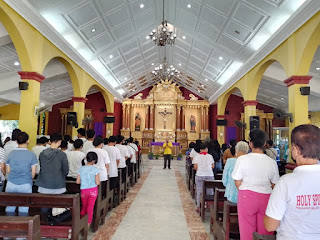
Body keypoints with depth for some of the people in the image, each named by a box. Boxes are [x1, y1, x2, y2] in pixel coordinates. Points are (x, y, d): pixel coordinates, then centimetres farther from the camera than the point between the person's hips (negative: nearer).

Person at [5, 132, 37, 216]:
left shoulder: (11, 153, 0)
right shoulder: (32, 155, -7)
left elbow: (8, 171, 6)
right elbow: (33, 172, -3)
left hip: (11, 184, 2)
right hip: (25, 185, -2)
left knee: (10, 207, 14)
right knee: (23, 208, 6)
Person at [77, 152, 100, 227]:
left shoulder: (81, 169, -5)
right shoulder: (95, 169, -12)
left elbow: (77, 181, -2)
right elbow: (97, 182, -13)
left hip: (84, 190, 2)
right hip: (93, 190, -2)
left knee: (84, 206, 22)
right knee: (90, 207, 9)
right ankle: (88, 223, 16)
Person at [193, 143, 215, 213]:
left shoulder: (197, 156, -1)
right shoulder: (210, 156, 2)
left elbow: (195, 167, -3)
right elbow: (213, 166, 5)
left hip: (199, 175, 0)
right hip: (209, 175, 0)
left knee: (199, 191, 7)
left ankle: (199, 207, 9)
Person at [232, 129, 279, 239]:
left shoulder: (242, 159, -8)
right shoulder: (272, 162, 0)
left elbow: (237, 183, -4)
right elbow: (274, 185, 8)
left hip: (246, 197, -2)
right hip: (266, 198, 3)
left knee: (247, 231, 8)